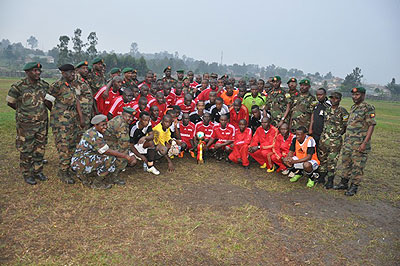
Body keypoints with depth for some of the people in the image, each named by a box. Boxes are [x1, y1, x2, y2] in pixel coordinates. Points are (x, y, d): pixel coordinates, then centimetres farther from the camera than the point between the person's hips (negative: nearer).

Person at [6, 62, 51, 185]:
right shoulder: (18, 86, -11)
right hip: (26, 124, -4)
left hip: (42, 123, 4)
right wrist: (23, 111, 3)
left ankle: (37, 171, 27)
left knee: (40, 148, 12)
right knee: (26, 150, 4)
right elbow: (10, 102, 0)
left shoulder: (44, 85, 2)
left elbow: (49, 102, 13)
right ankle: (27, 174, 19)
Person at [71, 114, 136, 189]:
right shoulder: (94, 136, -23)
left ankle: (84, 176, 17)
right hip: (79, 165, -10)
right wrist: (126, 156, -21)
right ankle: (97, 184, -6)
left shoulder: (92, 132, 7)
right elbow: (108, 151, -25)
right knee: (110, 158, -22)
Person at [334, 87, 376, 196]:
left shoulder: (368, 108, -11)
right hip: (348, 142, 8)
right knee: (346, 163, 15)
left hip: (359, 144, -8)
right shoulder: (353, 107, 14)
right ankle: (343, 183, 27)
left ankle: (354, 187, 12)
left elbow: (371, 126, -15)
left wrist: (364, 143, -20)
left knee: (358, 166, 1)